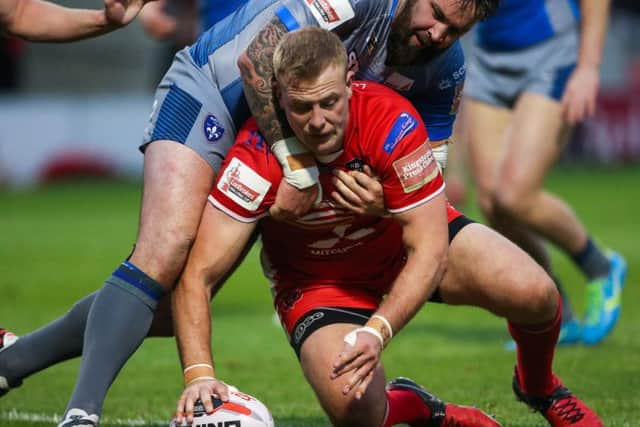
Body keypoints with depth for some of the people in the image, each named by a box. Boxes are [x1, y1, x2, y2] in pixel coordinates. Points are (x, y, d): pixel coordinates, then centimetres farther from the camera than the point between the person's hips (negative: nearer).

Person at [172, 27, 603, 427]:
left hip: (407, 244, 1)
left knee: (534, 294, -23)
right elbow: (199, 275, -29)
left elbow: (429, 251, -30)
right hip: (317, 280, -1)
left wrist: (377, 332, -44)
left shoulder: (391, 121, -32)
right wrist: (199, 374, -44)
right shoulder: (256, 159, -31)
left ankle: (538, 387, 15)